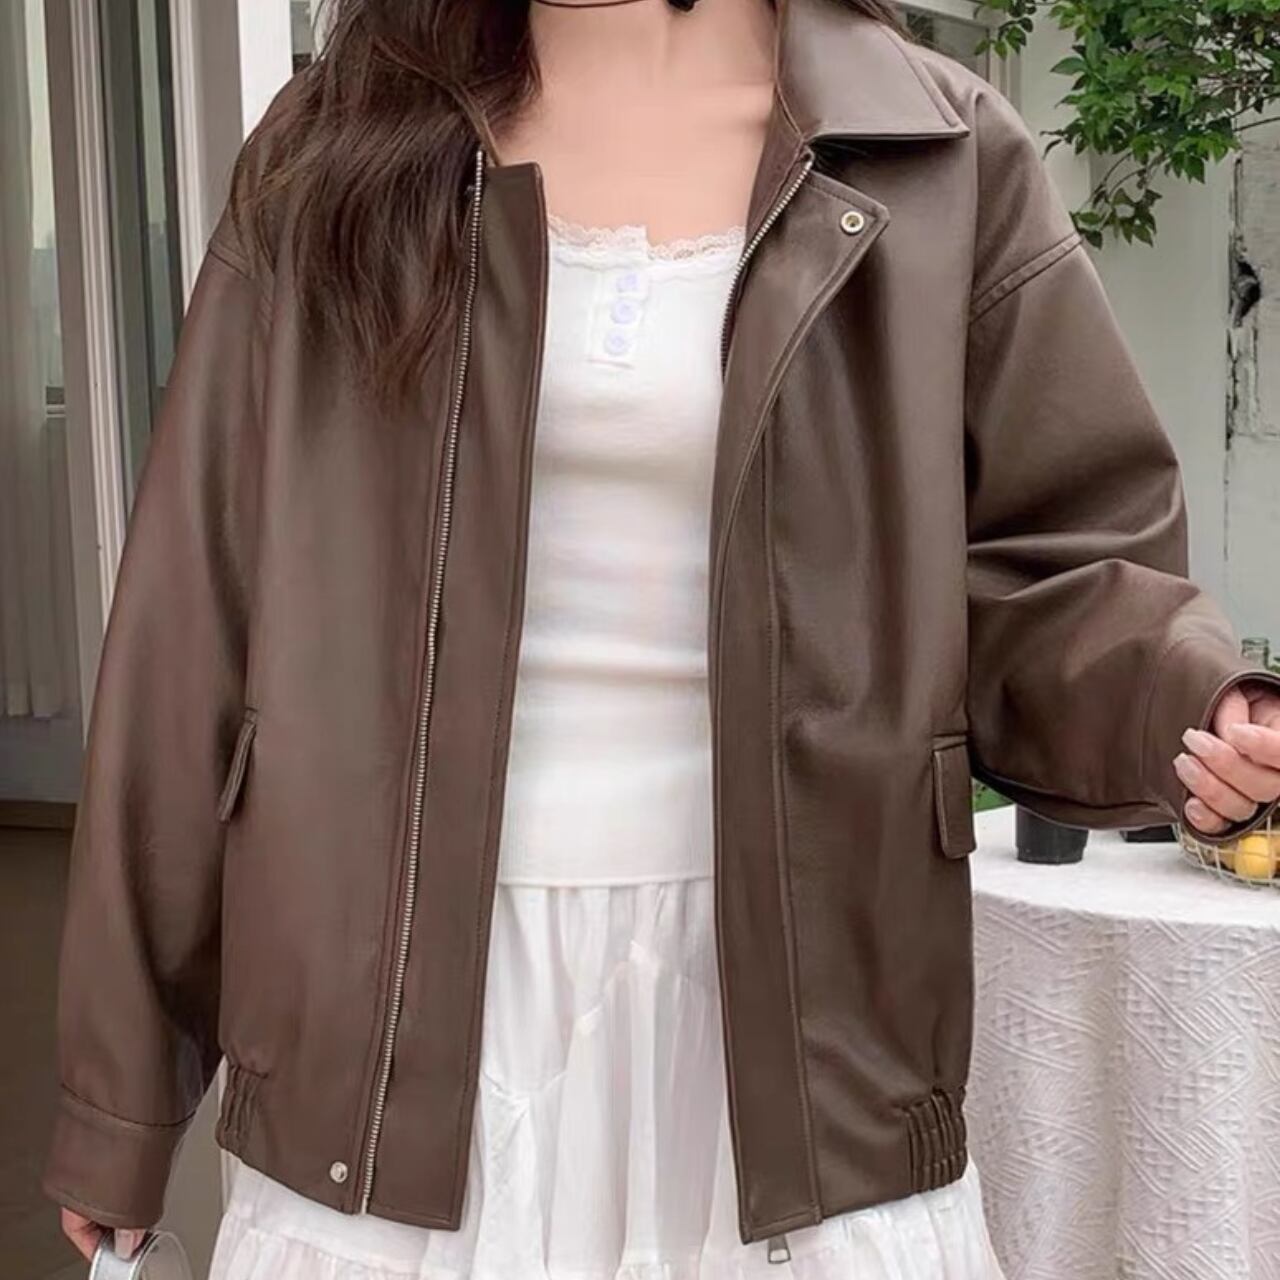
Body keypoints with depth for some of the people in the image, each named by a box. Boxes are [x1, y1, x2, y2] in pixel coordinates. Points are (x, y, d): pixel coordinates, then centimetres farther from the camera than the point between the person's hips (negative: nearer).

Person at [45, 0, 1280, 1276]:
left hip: (783, 1000, 0)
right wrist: (120, 1074, 3)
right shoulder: (333, 151, 3)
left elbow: (1044, 561, 4)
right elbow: (195, 626, 2)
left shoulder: (935, 157, 2)